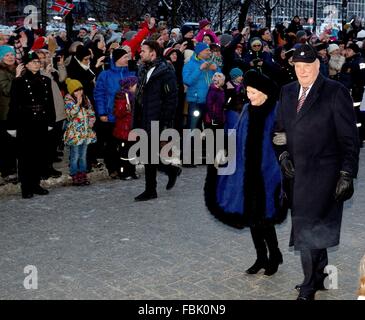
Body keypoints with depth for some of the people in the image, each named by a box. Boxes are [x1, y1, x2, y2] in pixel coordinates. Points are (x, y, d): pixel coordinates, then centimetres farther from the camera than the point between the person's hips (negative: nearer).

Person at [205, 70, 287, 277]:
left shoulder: (277, 112, -10)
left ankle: (274, 256, 20)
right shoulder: (248, 109, 7)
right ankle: (261, 258, 25)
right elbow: (238, 136, 13)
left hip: (267, 174, -6)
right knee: (251, 217, 10)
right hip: (248, 172, 6)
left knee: (263, 217, -3)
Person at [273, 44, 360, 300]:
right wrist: (283, 153, 2)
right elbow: (281, 129, 20)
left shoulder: (336, 92, -6)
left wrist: (347, 174, -11)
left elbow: (350, 138, -7)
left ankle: (309, 289, 6)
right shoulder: (287, 92, 12)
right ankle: (320, 277, 29)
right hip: (298, 172, 6)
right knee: (314, 228, 15)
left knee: (309, 229, -7)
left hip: (323, 173, -5)